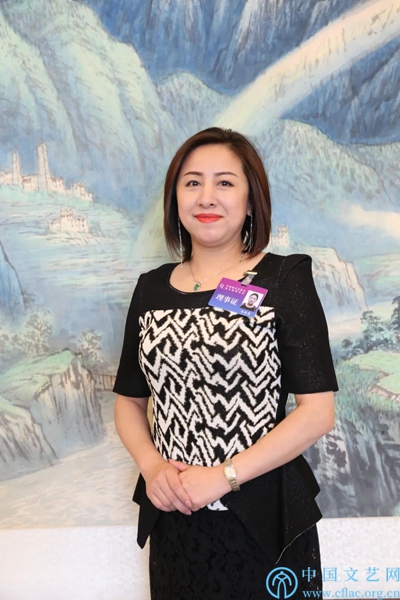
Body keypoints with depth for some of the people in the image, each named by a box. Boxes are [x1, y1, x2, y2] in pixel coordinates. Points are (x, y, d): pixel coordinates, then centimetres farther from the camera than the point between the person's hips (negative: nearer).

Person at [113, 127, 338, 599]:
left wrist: (224, 475, -17)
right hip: (173, 519, 4)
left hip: (262, 520, -3)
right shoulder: (151, 289, 5)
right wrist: (151, 465, -8)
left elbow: (318, 411, -11)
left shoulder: (284, 278, -7)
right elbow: (129, 401, 10)